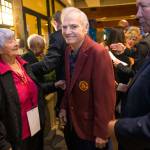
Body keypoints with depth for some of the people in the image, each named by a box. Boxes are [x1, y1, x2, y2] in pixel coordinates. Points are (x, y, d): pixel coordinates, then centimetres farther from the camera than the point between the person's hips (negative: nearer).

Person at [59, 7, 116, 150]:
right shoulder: (68, 50, 0)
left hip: (91, 125, -7)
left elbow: (105, 97, -23)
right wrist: (64, 107, 8)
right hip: (71, 122, 7)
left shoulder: (98, 53, -24)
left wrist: (101, 132, -18)